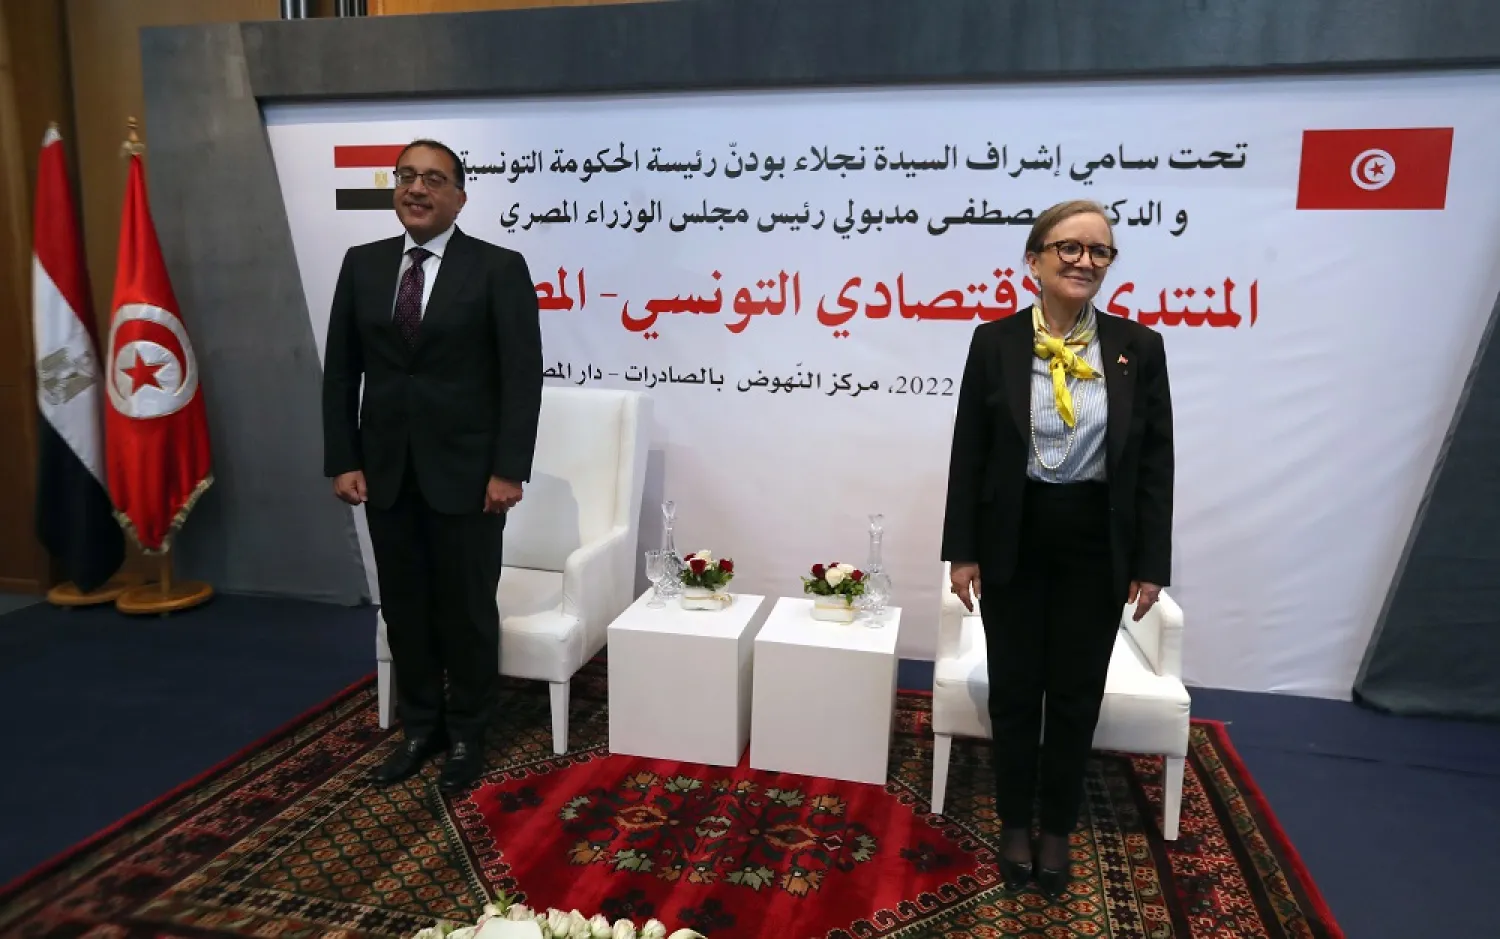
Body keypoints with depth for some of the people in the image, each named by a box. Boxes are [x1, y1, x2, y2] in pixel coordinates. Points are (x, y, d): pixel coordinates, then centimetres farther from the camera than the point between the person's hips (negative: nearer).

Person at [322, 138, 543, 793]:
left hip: (466, 472, -4)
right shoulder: (362, 264, 8)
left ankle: (467, 733, 26)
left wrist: (509, 469, -14)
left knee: (467, 608, 7)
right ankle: (420, 727, 30)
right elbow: (341, 372, 9)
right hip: (386, 470, 4)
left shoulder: (499, 268, -6)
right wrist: (343, 461, 2)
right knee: (403, 607, 13)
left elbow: (522, 376, -9)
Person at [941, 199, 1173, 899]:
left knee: (1076, 696, 13)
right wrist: (962, 551, -4)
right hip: (1015, 540, -1)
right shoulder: (995, 342, -4)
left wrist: (1150, 564, -2)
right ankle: (1015, 827, 32)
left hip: (1096, 544, 1)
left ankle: (1057, 831, 33)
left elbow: (1156, 465, 1)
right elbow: (968, 453, -2)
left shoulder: (1139, 347, -1)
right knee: (1014, 691, 11)